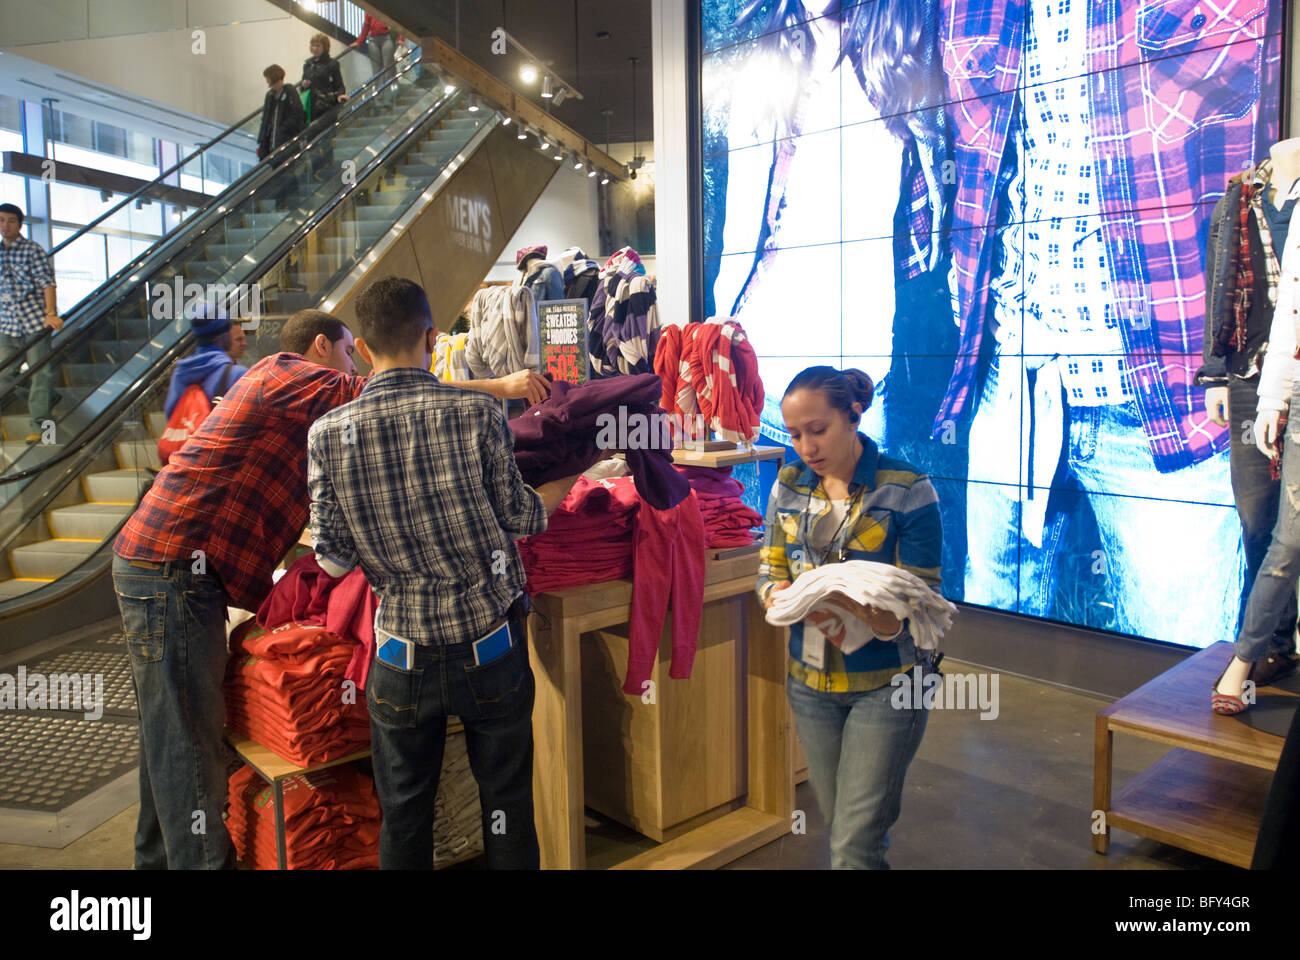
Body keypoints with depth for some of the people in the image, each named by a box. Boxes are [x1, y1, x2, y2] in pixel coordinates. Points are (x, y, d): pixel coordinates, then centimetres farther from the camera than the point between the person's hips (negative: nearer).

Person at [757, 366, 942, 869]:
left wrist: (884, 622, -36)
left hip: (885, 682, -5)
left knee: (854, 845, -2)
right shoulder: (788, 486, 1)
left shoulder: (907, 490, -14)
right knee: (839, 822, 20)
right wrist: (776, 594, -16)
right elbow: (770, 566, 7)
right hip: (810, 679, 5)